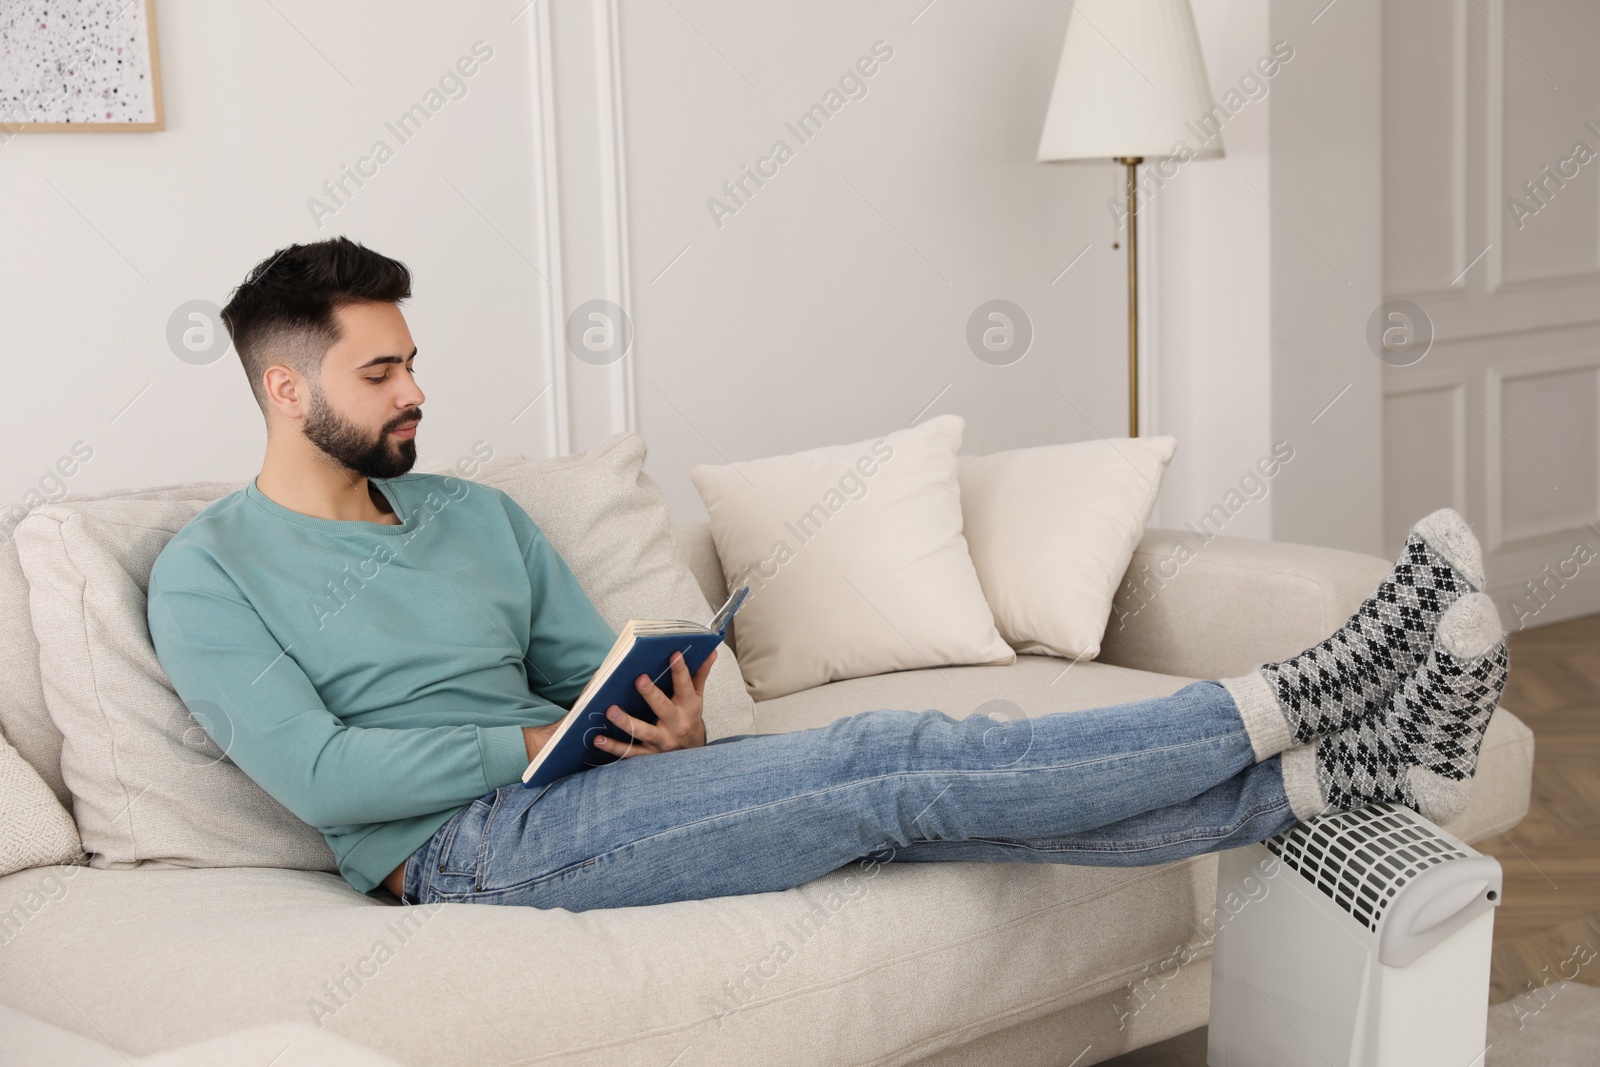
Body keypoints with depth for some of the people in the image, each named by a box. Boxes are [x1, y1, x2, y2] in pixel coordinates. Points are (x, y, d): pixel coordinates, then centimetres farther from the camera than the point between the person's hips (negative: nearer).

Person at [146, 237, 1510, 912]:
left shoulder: (478, 515, 18)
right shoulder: (208, 573, -1)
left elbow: (596, 673, 17)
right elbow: (318, 774, -13)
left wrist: (671, 724, -7)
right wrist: (543, 736, -13)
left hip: (582, 795, 6)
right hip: (471, 850, -6)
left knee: (894, 772, -15)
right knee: (893, 764, -20)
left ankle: (1346, 764, -20)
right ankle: (1282, 710, -19)